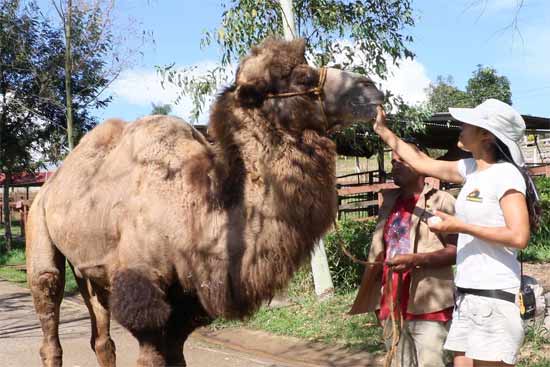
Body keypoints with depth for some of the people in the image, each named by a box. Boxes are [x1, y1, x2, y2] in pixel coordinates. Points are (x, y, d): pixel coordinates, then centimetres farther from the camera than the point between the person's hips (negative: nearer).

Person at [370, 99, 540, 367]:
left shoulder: (506, 174, -11)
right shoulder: (470, 169, 11)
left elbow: (519, 237, -19)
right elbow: (421, 162, 22)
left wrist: (460, 226, -16)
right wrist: (383, 131, 25)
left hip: (494, 295, -7)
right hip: (466, 294, 8)